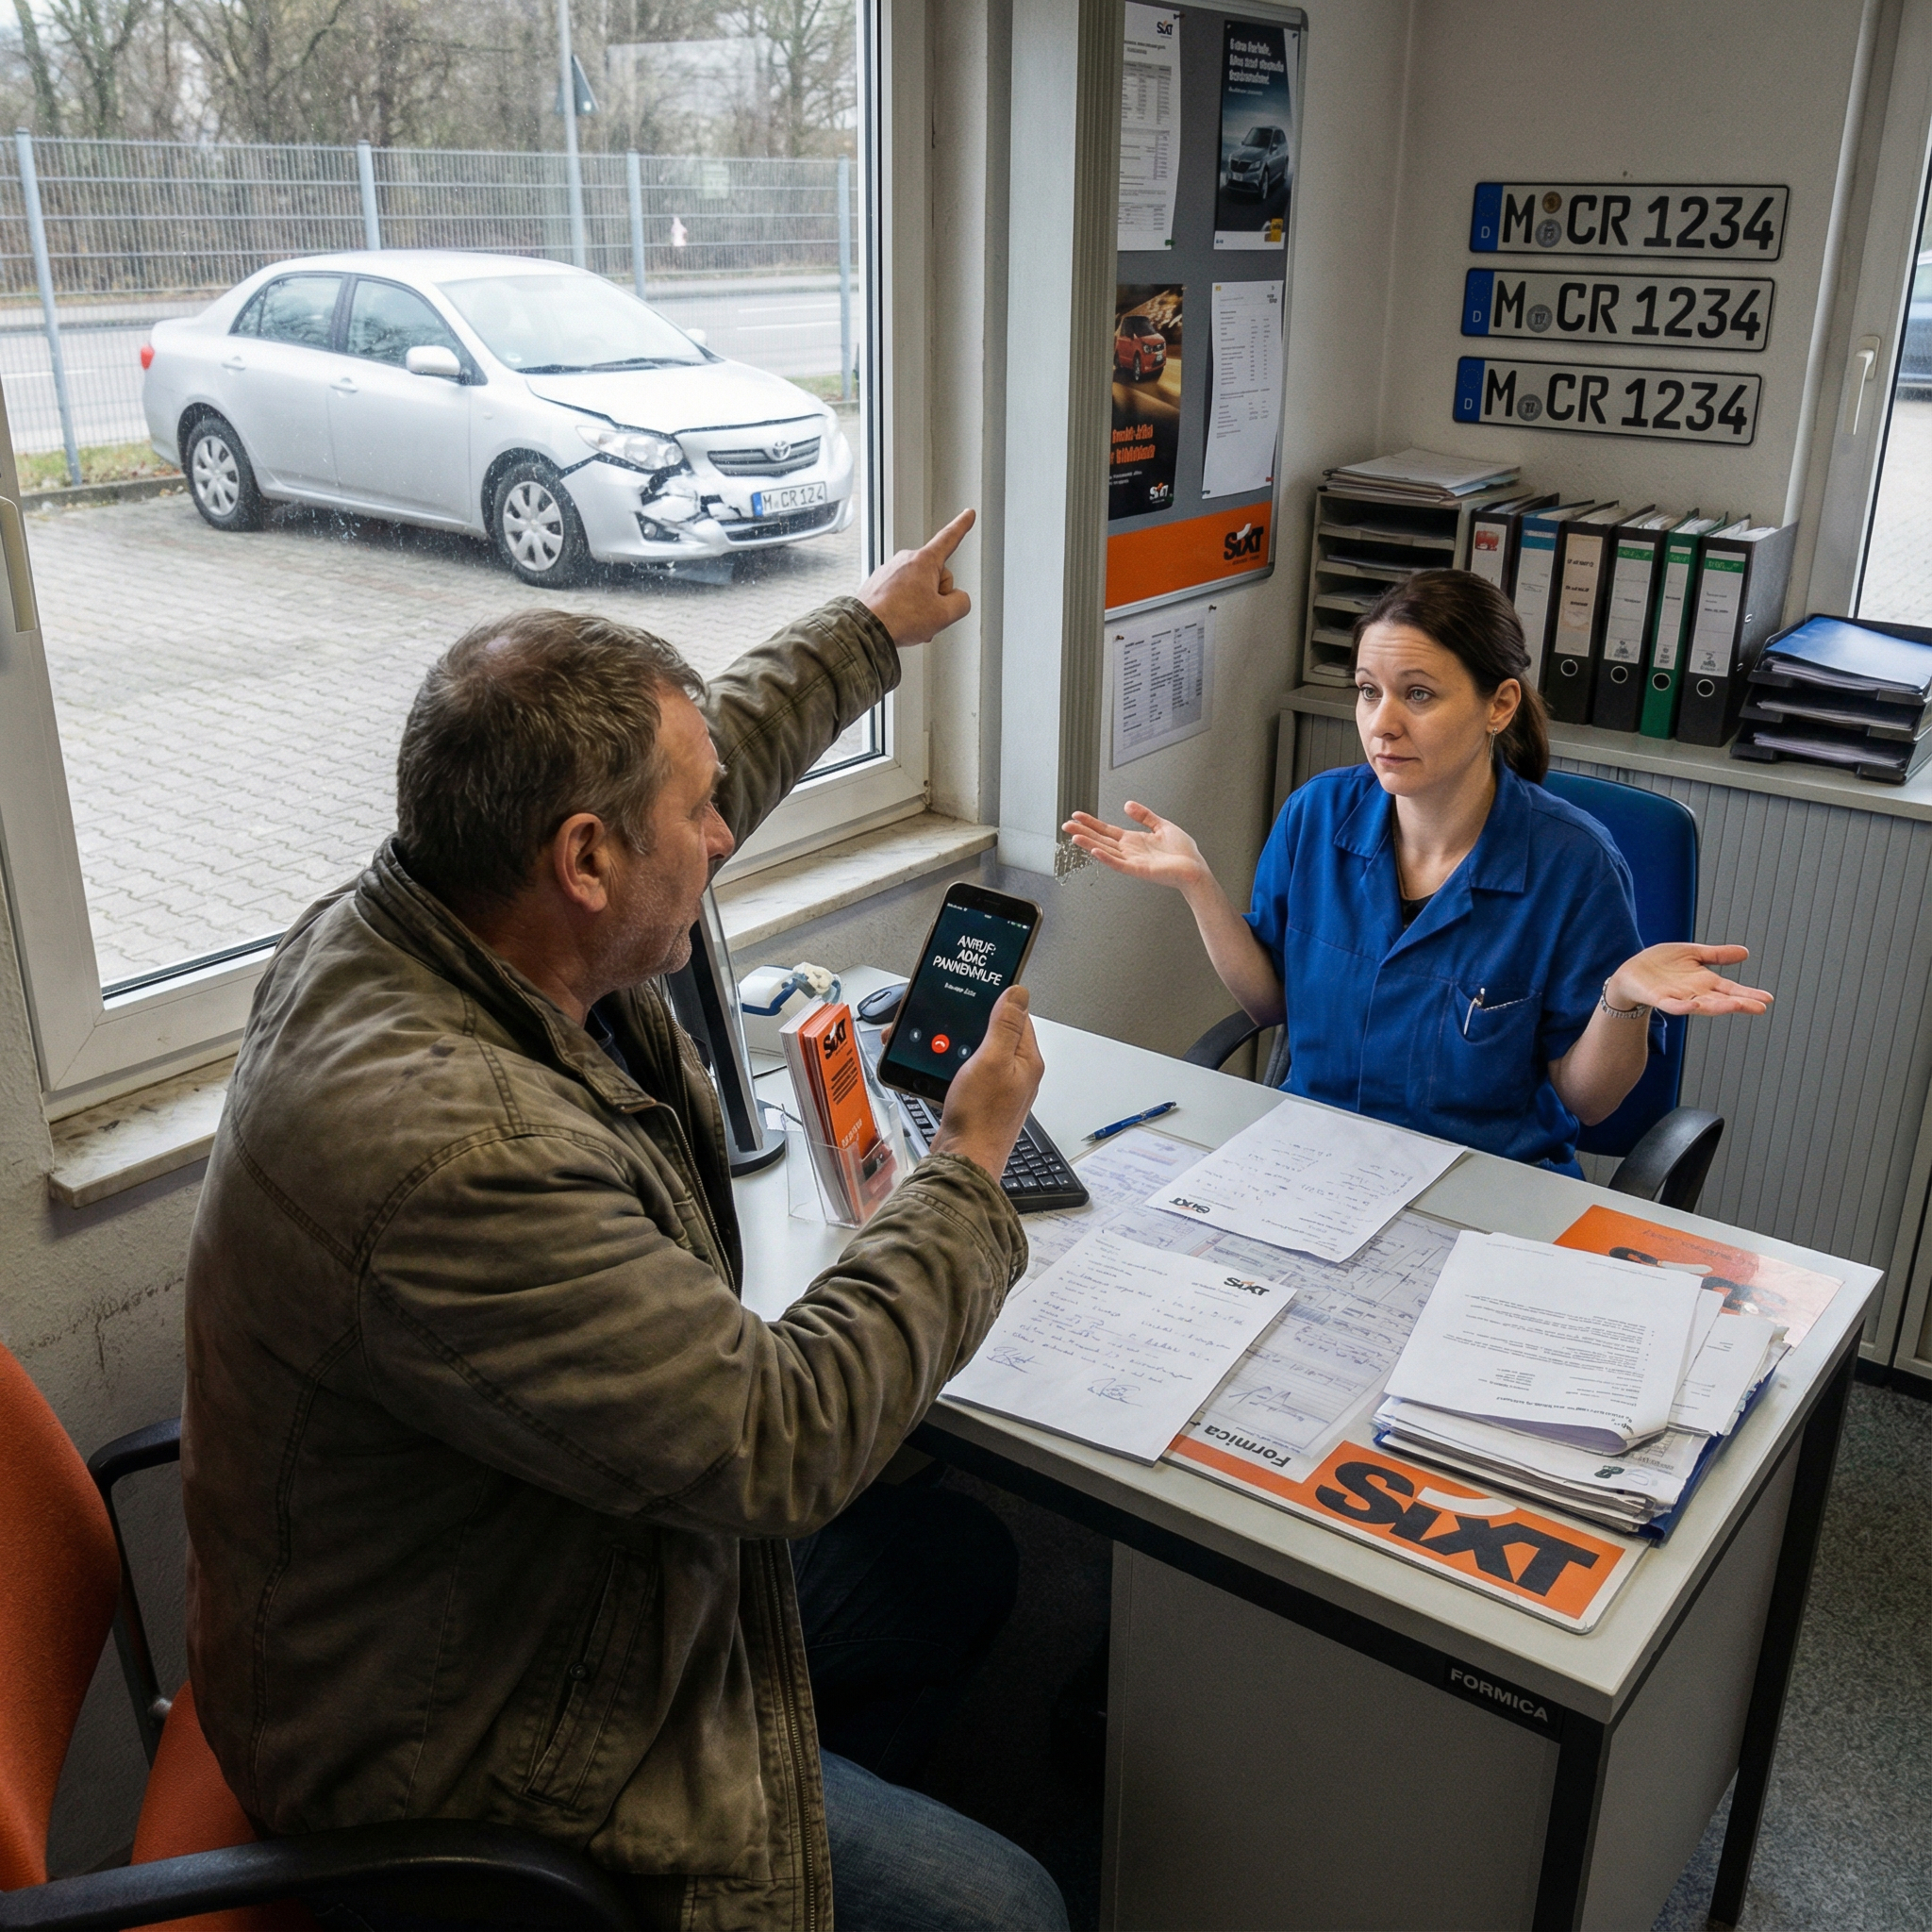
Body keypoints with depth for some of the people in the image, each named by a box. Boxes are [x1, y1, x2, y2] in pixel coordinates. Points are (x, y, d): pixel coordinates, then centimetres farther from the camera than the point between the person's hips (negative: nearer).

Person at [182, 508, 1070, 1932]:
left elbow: (709, 755, 8)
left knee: (960, 1563, 20)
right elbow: (780, 1439, -32)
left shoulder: (408, 914, -10)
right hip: (460, 1747, -9)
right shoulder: (455, 1160, -40)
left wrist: (870, 629, 22)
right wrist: (972, 1165, -19)